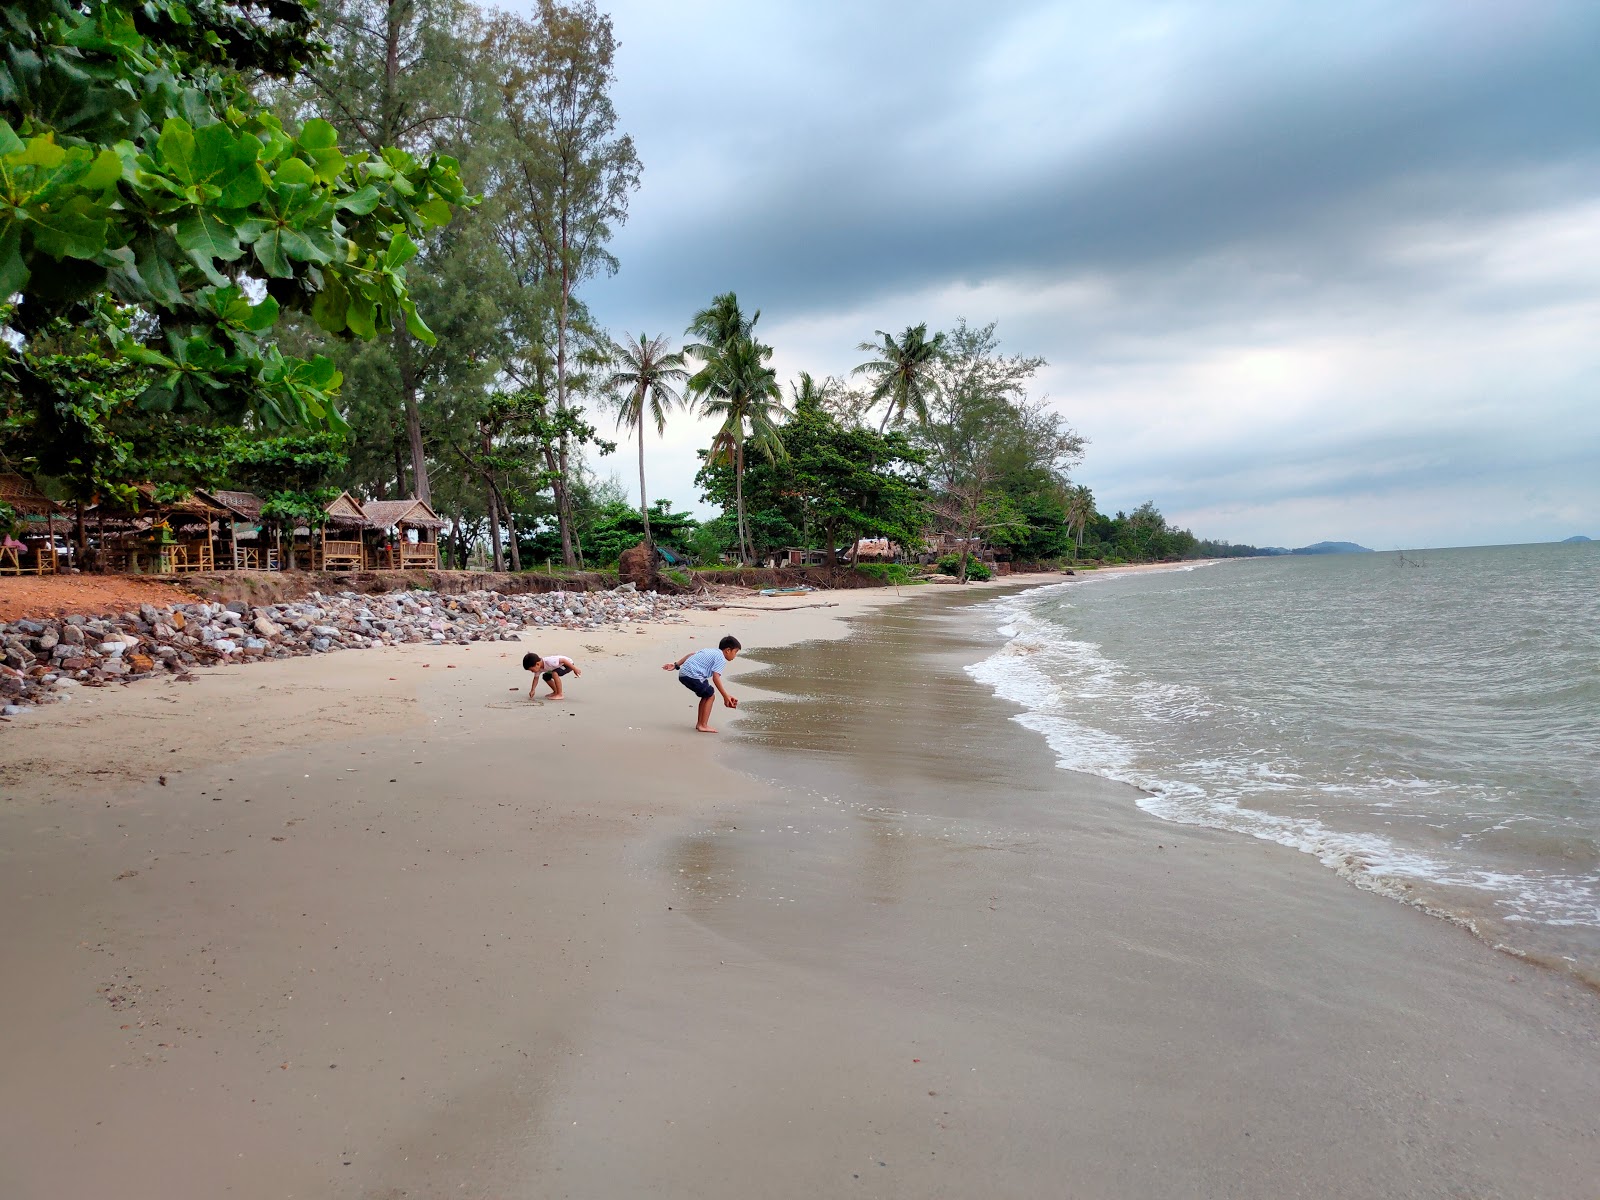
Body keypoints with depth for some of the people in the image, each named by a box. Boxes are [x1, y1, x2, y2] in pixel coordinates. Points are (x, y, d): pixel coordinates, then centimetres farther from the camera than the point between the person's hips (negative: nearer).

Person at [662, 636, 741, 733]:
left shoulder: (711, 652, 24)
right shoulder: (721, 658, -4)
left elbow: (690, 655, 22)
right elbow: (715, 678, -14)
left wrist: (676, 665, 23)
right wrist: (725, 696, -12)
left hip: (683, 673, 9)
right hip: (693, 676, -9)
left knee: (706, 695, 22)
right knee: (710, 695, 5)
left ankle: (699, 723, 26)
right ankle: (703, 726, 3)